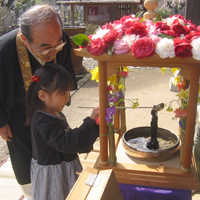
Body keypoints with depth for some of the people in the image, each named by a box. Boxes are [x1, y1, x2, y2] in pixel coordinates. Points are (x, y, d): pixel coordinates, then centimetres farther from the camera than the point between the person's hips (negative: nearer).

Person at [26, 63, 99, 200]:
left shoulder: (57, 114, 4)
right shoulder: (42, 121, -27)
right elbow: (65, 143, -36)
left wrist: (91, 134, 2)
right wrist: (90, 122, -38)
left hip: (67, 169, 9)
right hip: (53, 176, -9)